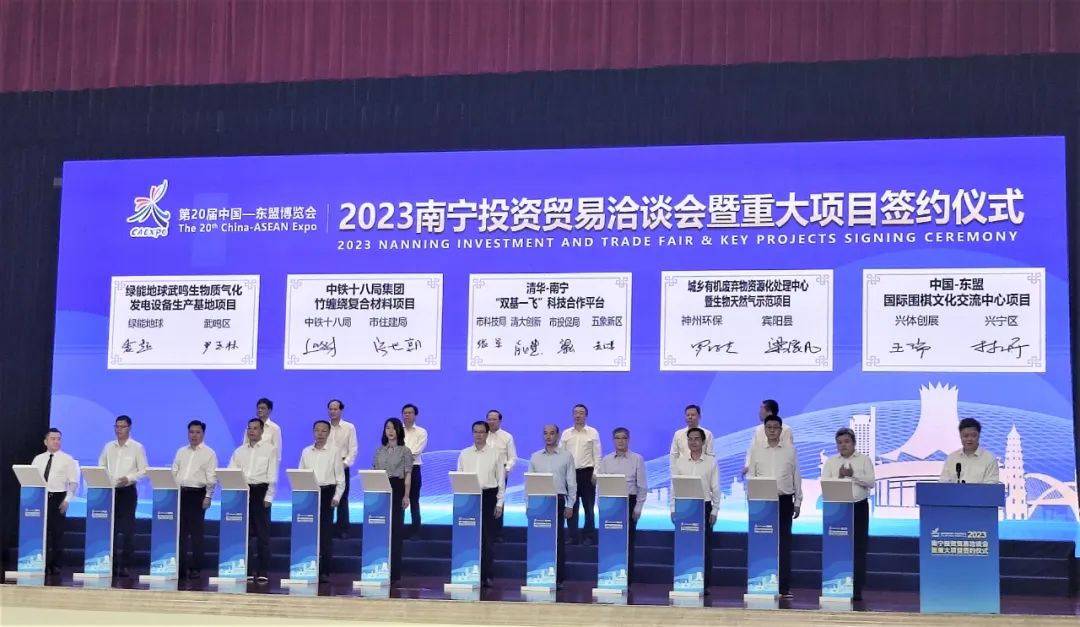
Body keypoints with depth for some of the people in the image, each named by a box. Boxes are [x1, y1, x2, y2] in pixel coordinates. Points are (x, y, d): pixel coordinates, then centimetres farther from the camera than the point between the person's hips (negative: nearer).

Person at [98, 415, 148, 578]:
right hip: (110, 490, 4)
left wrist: (129, 478, -18)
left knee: (127, 529, -5)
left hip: (128, 491, -4)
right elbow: (101, 467, 14)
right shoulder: (109, 447, 11)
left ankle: (125, 565, -3)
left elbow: (144, 470, -3)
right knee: (110, 527, 4)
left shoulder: (137, 448, 0)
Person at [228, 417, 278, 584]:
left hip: (260, 491, -4)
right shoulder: (240, 451, 13)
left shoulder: (270, 449, 4)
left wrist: (268, 497, -10)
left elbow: (272, 475, -2)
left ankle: (263, 572, -2)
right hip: (242, 491, 4)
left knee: (262, 533, -4)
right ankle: (243, 569, 11)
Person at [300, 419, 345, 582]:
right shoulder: (306, 452, 10)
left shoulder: (334, 451, 1)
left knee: (326, 532, -3)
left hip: (327, 492, -3)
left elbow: (340, 477, 0)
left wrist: (337, 497, -8)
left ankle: (325, 571, -1)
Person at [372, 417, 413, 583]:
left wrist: (406, 496, -10)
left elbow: (408, 475, -2)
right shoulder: (379, 451, 13)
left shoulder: (405, 451, 2)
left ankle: (393, 571, 3)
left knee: (395, 528, -2)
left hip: (397, 488, -3)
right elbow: (374, 472, 12)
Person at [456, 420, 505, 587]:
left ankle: (487, 575, 1)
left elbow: (501, 479, 4)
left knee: (486, 536, -3)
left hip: (488, 496, -2)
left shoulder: (495, 454, 4)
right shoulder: (464, 454, 9)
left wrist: (499, 503, -1)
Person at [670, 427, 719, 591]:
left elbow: (715, 488, 1)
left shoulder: (711, 461, 2)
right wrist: (673, 509, 2)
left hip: (704, 506, -2)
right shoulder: (680, 461, 7)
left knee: (704, 546, 0)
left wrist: (714, 510, -3)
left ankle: (704, 584, 5)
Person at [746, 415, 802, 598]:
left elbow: (796, 477, 6)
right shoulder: (756, 450, 5)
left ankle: (784, 587, 1)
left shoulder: (790, 450, 4)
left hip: (784, 500, 0)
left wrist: (798, 502, 4)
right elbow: (751, 476, 5)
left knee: (784, 543, -1)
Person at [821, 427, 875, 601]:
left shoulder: (864, 460, 5)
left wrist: (853, 475, -16)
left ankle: (856, 590, 0)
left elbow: (870, 482, -5)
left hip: (859, 507, -1)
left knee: (858, 549, -2)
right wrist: (839, 476, -16)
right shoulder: (831, 462, 9)